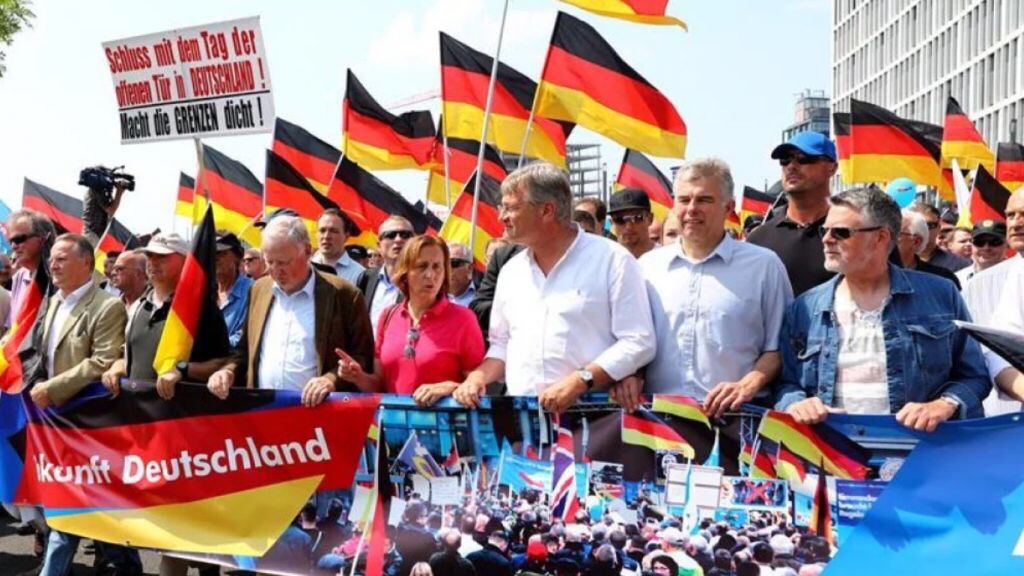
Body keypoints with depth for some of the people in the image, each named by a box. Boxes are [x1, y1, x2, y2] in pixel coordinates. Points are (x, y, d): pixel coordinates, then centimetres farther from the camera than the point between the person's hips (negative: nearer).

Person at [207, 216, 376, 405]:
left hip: (314, 412, -4)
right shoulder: (259, 290, 13)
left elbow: (363, 357, -3)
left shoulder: (343, 295, -3)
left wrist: (332, 379, -18)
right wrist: (229, 372, 3)